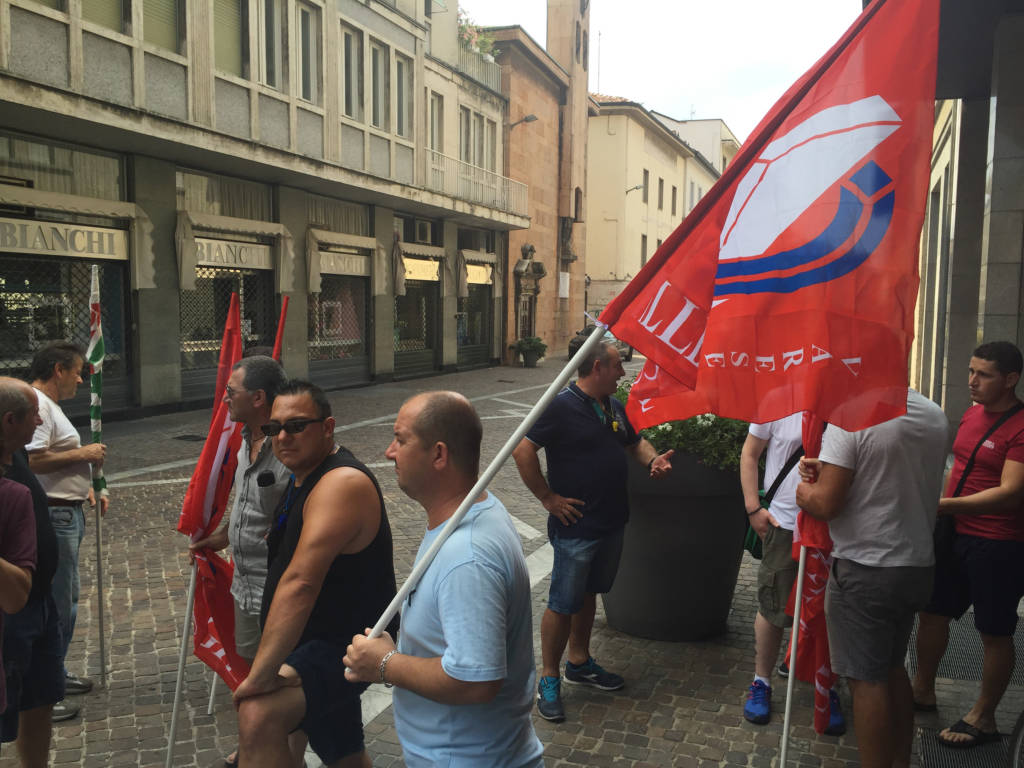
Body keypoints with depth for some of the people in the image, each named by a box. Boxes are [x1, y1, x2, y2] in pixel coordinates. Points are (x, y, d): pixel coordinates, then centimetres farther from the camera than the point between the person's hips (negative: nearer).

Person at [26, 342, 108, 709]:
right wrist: (82, 454, -18)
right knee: (54, 605, -5)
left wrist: (86, 488, 15)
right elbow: (34, 460, -28)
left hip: (68, 513, 11)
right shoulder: (35, 405, -17)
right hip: (53, 517, -11)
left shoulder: (48, 405, 18)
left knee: (66, 601, 18)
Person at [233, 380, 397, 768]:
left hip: (345, 647, -10)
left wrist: (261, 673, -37)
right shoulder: (303, 477, 8)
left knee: (258, 716, -32)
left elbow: (300, 583, -35)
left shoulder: (342, 483, -26)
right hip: (317, 639, 10)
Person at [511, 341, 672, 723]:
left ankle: (579, 662, 37)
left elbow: (634, 441, 24)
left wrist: (653, 459, 1)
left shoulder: (614, 406, 10)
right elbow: (522, 451, -22)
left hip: (611, 523, 8)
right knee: (563, 603, 0)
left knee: (589, 593, 21)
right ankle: (549, 680, 14)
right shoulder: (561, 406, -17)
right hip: (576, 526, -8)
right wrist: (548, 497, -19)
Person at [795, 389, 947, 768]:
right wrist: (828, 470, 9)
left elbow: (826, 504, -21)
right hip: (919, 565, 8)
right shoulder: (935, 415, 3)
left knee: (867, 679, 4)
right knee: (893, 668, 22)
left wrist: (804, 490, 0)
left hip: (864, 570, -7)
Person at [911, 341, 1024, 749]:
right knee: (931, 611, 16)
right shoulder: (971, 415, 8)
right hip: (955, 533, 8)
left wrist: (944, 505, -29)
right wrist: (941, 513, 13)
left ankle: (983, 718, 21)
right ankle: (922, 691, 33)